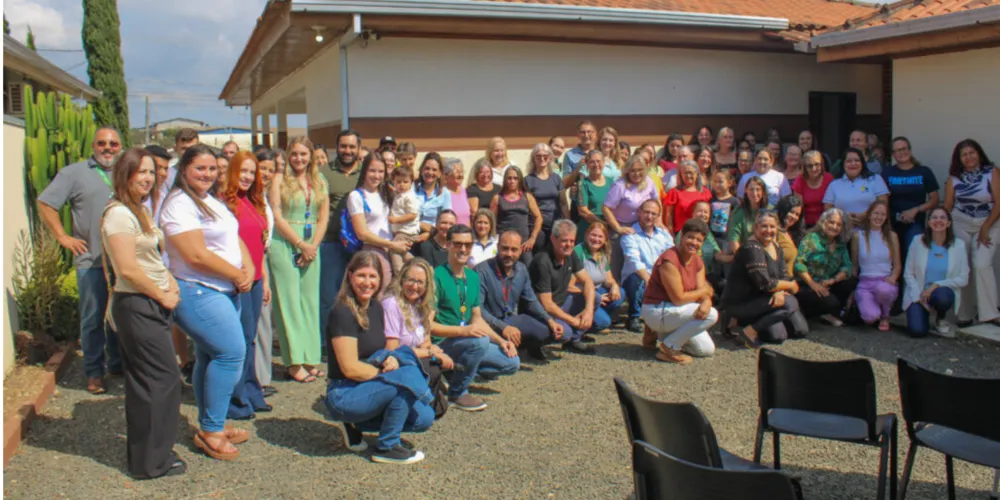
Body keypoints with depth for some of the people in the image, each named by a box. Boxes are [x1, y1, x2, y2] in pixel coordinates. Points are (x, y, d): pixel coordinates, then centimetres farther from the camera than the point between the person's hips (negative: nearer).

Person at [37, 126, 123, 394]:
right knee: (93, 319, 2)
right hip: (91, 260, -4)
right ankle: (94, 373, 13)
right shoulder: (74, 173, -1)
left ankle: (117, 363, 26)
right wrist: (63, 237, -6)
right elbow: (45, 204, -2)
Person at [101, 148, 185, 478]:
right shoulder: (119, 214, -15)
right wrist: (162, 296, -11)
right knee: (163, 378, -4)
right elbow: (128, 269, -21)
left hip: (150, 305, 10)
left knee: (146, 381, 15)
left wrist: (170, 281, 5)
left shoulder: (141, 211, 14)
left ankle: (146, 455, 26)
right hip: (137, 306, -10)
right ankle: (152, 461, 7)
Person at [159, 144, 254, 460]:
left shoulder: (213, 202, 17)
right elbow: (197, 256, -20)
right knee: (232, 352, -13)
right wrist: (238, 276, -12)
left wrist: (249, 269, -4)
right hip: (197, 292, -10)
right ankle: (211, 430, -2)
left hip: (225, 291, 10)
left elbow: (235, 239, 16)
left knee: (210, 358, 14)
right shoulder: (179, 205, -13)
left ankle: (210, 428, 25)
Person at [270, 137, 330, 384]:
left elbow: (323, 218, 8)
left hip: (311, 247, 4)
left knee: (310, 301, 5)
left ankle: (310, 358, 11)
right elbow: (277, 217, -7)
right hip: (285, 246, -4)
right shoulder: (280, 180, 0)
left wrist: (313, 246, -5)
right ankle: (294, 362, -2)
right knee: (289, 301, -4)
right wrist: (300, 244, -11)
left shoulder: (320, 182, 12)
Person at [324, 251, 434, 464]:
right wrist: (386, 372, -12)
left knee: (424, 418, -5)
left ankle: (356, 424, 12)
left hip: (368, 389, 8)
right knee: (406, 381, -28)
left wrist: (392, 359, -8)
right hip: (344, 396, -8)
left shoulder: (376, 308, 7)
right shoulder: (342, 313, -18)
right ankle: (386, 448, -10)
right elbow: (350, 368, -22)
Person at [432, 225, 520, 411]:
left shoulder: (473, 276, 10)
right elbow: (428, 325, -19)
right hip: (441, 344, -8)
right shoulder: (437, 277, -15)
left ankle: (458, 371, 10)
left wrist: (501, 340, 2)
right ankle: (457, 393, -12)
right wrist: (463, 330, -30)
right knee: (480, 340, -34)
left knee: (512, 362, -2)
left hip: (467, 340, 8)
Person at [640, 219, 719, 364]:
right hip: (656, 312, -9)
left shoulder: (697, 261, 5)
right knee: (711, 315, -19)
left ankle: (664, 334, 19)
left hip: (673, 311, 9)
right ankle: (668, 348, -11)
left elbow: (704, 293, -2)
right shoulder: (669, 260, -23)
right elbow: (678, 299, -24)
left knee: (707, 350, 6)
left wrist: (706, 303, -26)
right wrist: (704, 290, -10)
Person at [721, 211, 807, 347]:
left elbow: (785, 275, 3)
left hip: (758, 299, 9)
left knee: (801, 331, 4)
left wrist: (780, 291, -20)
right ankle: (751, 330, -16)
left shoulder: (776, 247, 10)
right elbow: (764, 283, -25)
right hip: (739, 303, -9)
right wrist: (791, 285, -11)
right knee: (790, 303, -25)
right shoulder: (751, 248, -19)